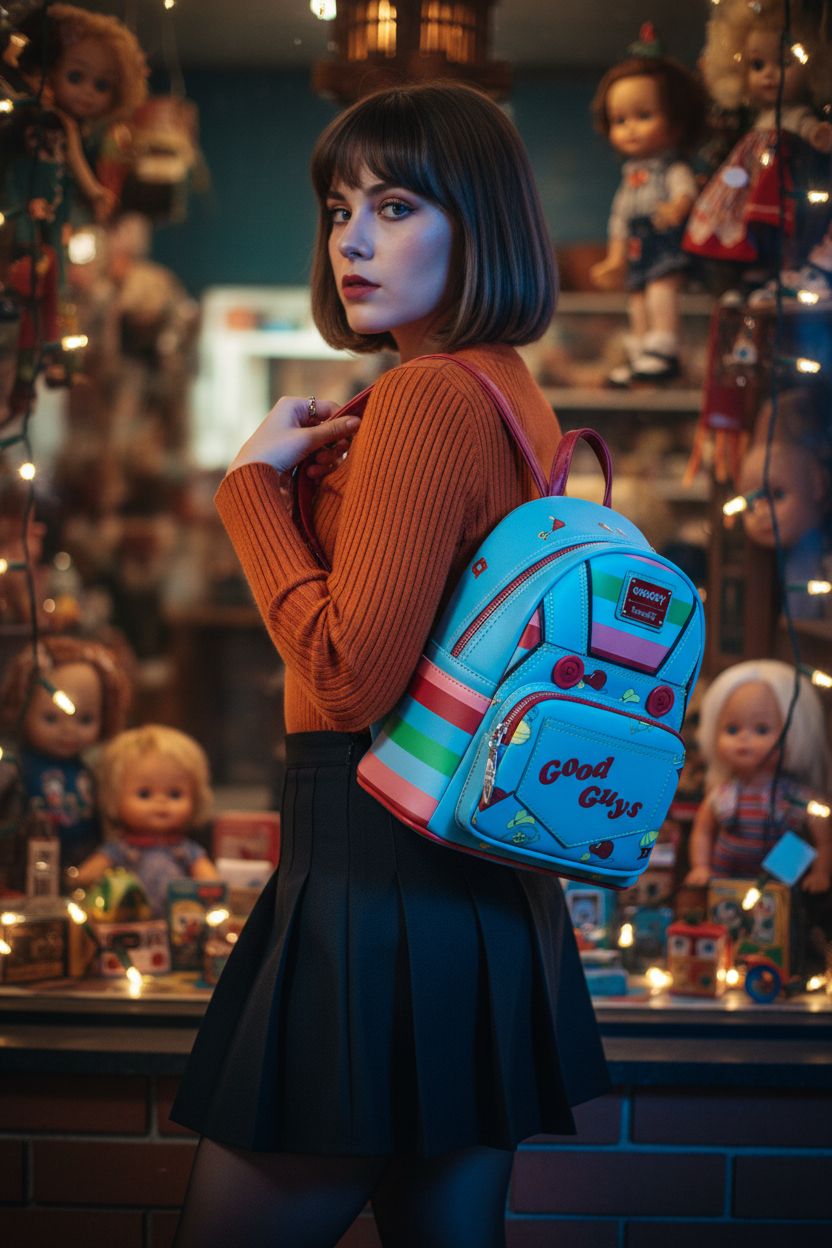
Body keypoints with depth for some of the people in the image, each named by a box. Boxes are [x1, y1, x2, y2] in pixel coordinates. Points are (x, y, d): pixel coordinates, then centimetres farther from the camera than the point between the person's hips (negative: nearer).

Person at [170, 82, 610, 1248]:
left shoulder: (427, 397, -15)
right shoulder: (518, 398, 13)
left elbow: (351, 676, -20)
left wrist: (256, 482, -10)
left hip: (380, 872, -10)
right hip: (491, 889, 10)